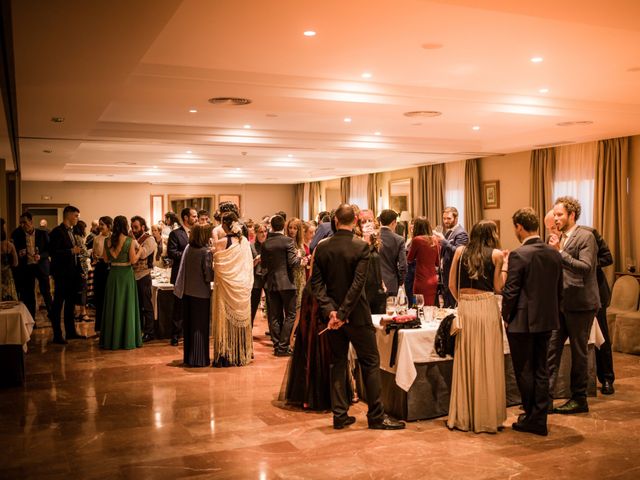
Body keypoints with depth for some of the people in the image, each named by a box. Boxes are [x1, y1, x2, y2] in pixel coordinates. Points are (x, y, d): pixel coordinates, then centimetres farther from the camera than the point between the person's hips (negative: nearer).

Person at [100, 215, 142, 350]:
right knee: (126, 305, 5)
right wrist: (139, 251, 2)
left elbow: (106, 259, 6)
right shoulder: (130, 241, -13)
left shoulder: (108, 241, 0)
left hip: (113, 274, 4)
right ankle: (127, 339, 10)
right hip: (126, 274, -4)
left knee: (113, 304, 13)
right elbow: (133, 260, -14)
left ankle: (111, 339, 20)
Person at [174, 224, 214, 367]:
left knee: (189, 326, 15)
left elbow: (184, 270, 9)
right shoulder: (206, 252, -16)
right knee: (200, 327, 5)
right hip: (201, 293, -6)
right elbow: (208, 276, -16)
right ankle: (200, 359, 11)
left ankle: (189, 357, 25)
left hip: (187, 292, 6)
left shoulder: (188, 248, 2)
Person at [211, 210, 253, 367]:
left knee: (226, 319, 4)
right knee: (240, 319, 15)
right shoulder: (245, 241, -2)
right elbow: (249, 264, 4)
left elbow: (217, 264, -6)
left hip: (226, 286, -4)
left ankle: (225, 356, 8)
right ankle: (242, 354, 24)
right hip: (242, 287, 4)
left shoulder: (220, 243, -15)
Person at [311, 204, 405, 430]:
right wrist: (343, 313, -16)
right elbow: (358, 284, -19)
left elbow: (316, 283, -5)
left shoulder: (321, 248, -1)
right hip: (356, 314, -4)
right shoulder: (361, 246, -13)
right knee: (370, 362, 7)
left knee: (338, 363, 12)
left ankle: (340, 415, 16)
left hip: (332, 314, 4)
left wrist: (329, 310, -10)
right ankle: (376, 415, 11)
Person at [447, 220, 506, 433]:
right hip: (487, 308, -3)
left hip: (465, 308, 3)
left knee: (465, 362, 10)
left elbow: (452, 285, 7)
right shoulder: (496, 254, -1)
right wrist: (503, 268, 10)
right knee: (487, 364, 5)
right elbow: (498, 288, -1)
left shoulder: (460, 251, 7)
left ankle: (463, 417, 16)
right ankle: (487, 417, 11)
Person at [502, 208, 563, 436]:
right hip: (547, 321, 7)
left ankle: (531, 418, 16)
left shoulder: (518, 255, -17)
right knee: (541, 370, 14)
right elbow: (559, 290, 9)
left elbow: (510, 292, -16)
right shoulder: (554, 254, 3)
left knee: (524, 371, 7)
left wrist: (506, 318, -3)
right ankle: (540, 419, 20)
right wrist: (550, 312, 18)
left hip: (523, 322, -6)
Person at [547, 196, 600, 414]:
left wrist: (560, 252, -25)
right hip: (559, 303, 7)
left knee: (578, 352, 5)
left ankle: (579, 399, 18)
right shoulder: (559, 238, 11)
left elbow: (585, 267, -22)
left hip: (579, 304, -7)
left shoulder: (585, 237, -10)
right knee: (551, 349, 4)